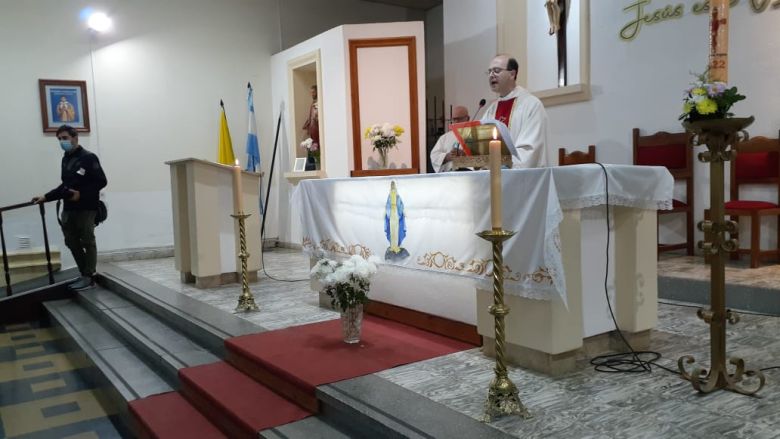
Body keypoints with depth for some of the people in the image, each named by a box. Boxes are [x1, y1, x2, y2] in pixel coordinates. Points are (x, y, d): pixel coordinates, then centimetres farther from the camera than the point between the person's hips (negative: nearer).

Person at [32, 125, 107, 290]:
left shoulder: (88, 157, -8)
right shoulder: (65, 159, 16)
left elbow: (101, 182, -13)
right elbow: (65, 185, 22)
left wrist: (81, 194, -19)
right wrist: (46, 197, 16)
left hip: (85, 208, -8)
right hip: (68, 208, 8)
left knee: (87, 242, -1)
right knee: (71, 242, 10)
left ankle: (89, 277, 5)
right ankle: (85, 274, 21)